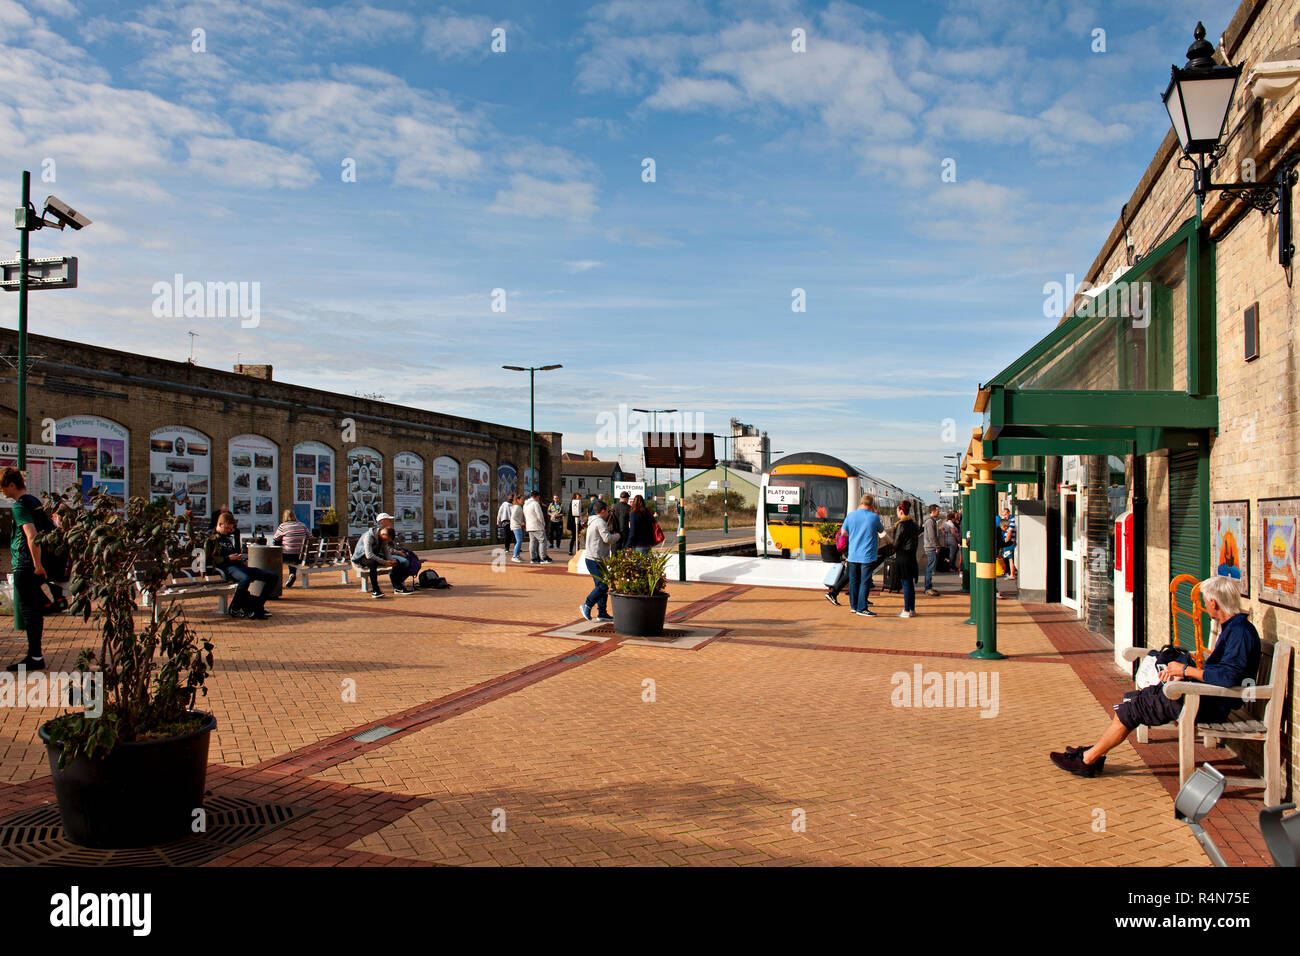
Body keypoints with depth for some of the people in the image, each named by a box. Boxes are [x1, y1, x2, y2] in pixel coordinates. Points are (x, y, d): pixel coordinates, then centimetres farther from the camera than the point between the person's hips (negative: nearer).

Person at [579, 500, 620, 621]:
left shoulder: (592, 521, 18)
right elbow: (607, 539, -20)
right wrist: (616, 535, -2)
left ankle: (602, 613, 12)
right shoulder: (600, 522, -14)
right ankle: (587, 606, -5)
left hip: (592, 558, 11)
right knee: (602, 585, -10)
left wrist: (611, 534, 12)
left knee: (602, 585, 11)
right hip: (595, 560, -11)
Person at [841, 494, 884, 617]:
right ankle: (862, 608, 0)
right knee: (865, 582, 1)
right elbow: (881, 530, 9)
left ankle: (854, 606, 21)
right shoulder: (874, 517, -10)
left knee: (853, 581, 13)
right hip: (867, 555, -4)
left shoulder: (851, 516, -1)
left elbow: (843, 532, 9)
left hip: (853, 555, 4)